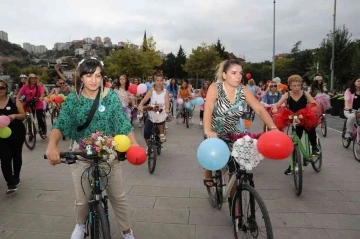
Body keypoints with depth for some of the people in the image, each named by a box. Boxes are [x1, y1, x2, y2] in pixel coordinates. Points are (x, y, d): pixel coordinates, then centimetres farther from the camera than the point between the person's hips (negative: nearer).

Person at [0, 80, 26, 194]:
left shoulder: (14, 101, -4)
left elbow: (23, 115, -4)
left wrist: (14, 116, -25)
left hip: (17, 133, 0)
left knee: (16, 156, 15)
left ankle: (16, 177, 35)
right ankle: (11, 184, -6)